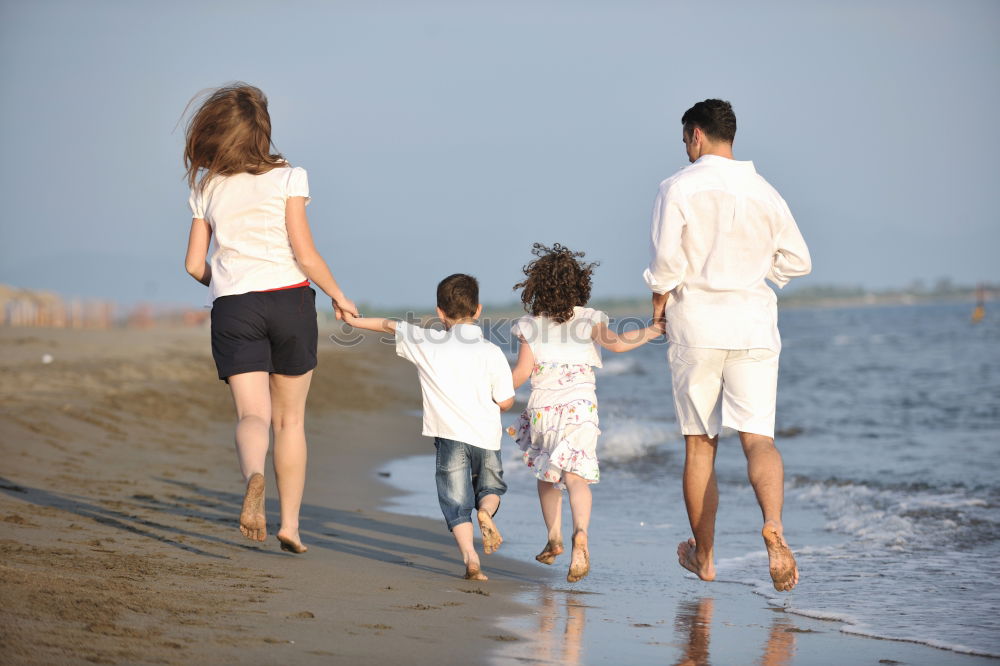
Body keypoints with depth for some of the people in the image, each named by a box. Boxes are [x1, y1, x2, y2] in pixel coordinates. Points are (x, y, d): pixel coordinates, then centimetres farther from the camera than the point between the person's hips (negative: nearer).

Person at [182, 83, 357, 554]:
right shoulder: (286, 178, -2)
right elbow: (304, 253, -8)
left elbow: (195, 264, 9)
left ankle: (253, 476, -39)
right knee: (290, 419, 11)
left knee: (252, 414, -6)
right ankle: (290, 523, 10)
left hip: (232, 307, 1)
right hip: (289, 300, -1)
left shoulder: (207, 188, 7)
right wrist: (339, 297, 6)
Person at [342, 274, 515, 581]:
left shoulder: (426, 343, 1)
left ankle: (471, 559, -14)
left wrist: (354, 320, 30)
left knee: (456, 502, 2)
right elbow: (505, 402, -1)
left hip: (449, 434, -1)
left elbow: (390, 325, 15)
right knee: (491, 488, 23)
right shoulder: (491, 352, -1)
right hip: (486, 435, 1)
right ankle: (485, 511, -10)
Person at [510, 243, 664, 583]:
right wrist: (654, 329, -9)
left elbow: (522, 371, 1)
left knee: (546, 474, 22)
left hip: (542, 407, 1)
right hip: (580, 406, -1)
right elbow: (615, 342, -15)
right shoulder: (588, 319, 0)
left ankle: (554, 539, 29)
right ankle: (580, 534, -38)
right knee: (575, 476, -13)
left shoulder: (530, 325, 3)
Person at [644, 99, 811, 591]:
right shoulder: (764, 192, 7)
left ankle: (703, 555, 19)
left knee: (699, 444, 9)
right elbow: (797, 261, 12)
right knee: (758, 437, -2)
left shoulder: (678, 187, -5)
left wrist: (659, 307, 4)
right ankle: (773, 524, -30)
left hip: (697, 326, -2)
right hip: (754, 326, 2)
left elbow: (666, 261, -13)